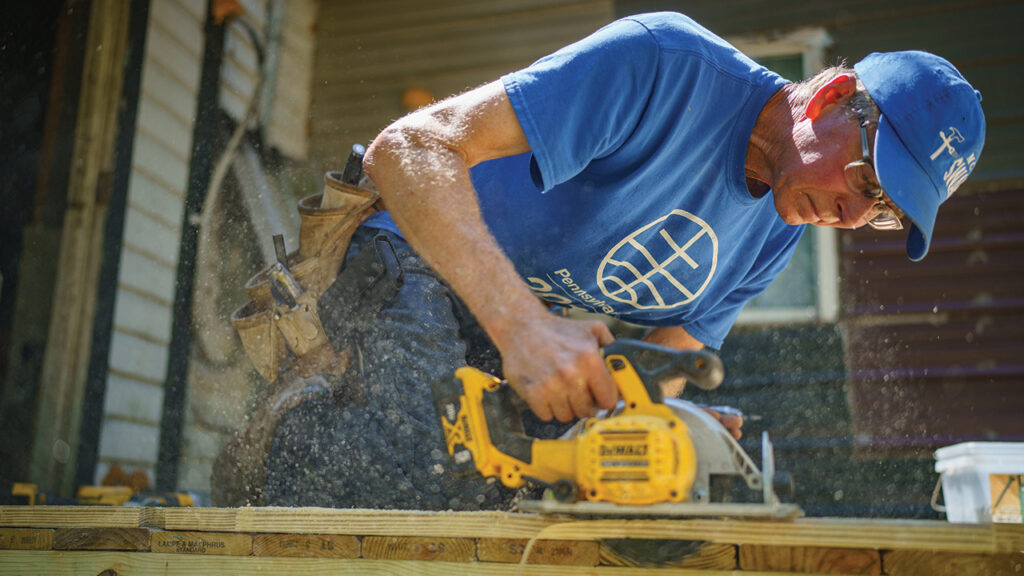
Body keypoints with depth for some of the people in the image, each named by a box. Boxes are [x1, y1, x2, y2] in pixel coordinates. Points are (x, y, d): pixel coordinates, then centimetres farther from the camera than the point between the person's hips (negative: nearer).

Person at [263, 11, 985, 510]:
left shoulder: (773, 237, 1)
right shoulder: (671, 64, -24)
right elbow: (411, 149, -31)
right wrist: (521, 324, -44)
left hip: (539, 337, 7)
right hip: (420, 271, -7)